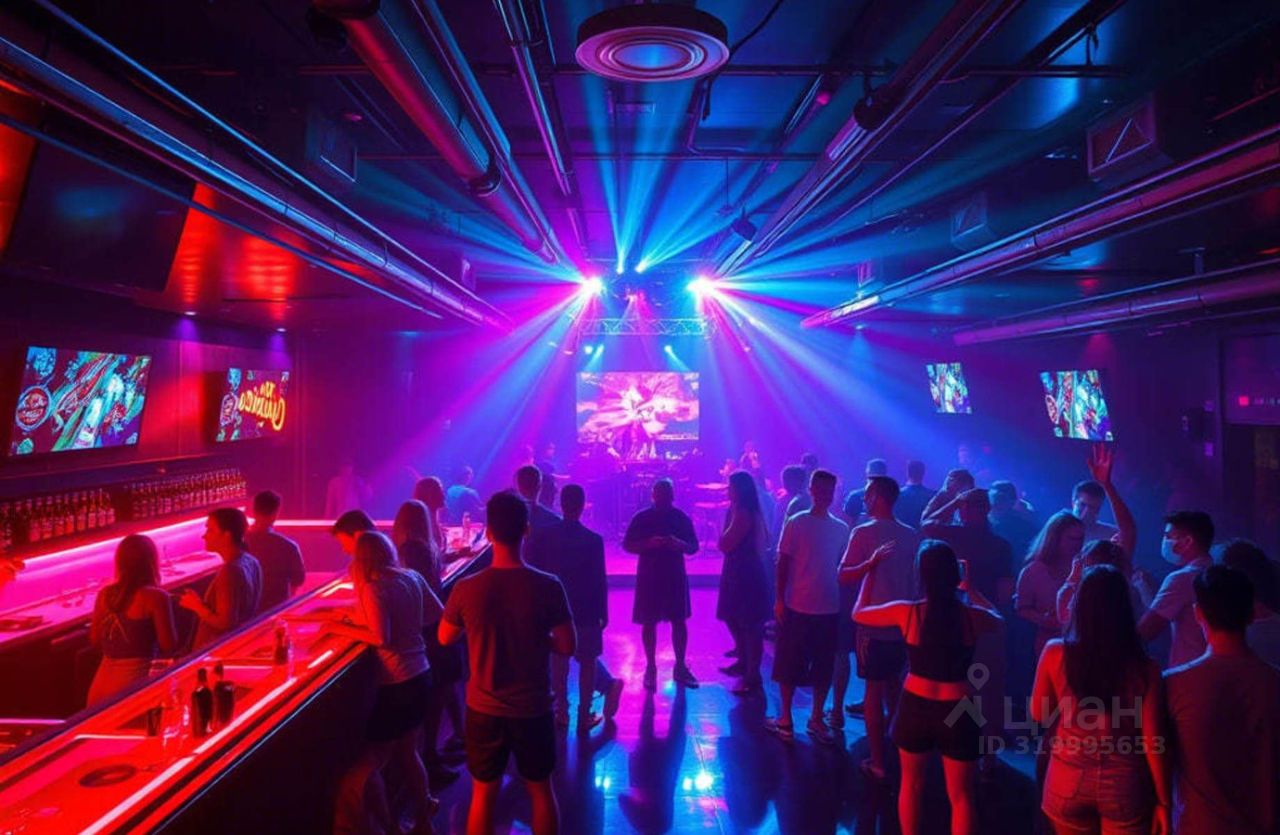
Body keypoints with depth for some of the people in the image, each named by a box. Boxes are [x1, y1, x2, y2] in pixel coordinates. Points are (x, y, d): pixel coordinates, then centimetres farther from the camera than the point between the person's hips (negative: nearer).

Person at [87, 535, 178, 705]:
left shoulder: (105, 594, 3)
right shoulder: (155, 597, -13)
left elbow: (95, 640, 12)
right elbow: (169, 646, -11)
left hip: (101, 683, 6)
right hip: (136, 683, -6)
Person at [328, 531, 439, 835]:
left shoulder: (373, 588, -16)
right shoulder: (411, 577, 3)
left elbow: (381, 638, -23)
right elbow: (436, 612, 12)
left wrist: (342, 628, -11)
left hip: (396, 684, -7)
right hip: (420, 675, 8)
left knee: (369, 763, 9)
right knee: (407, 752, 23)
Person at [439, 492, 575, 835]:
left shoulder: (467, 589, -15)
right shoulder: (548, 586, -18)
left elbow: (445, 638, 2)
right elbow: (567, 646, -9)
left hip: (484, 709, 1)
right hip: (534, 708, 0)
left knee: (483, 794, 17)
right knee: (541, 790, 19)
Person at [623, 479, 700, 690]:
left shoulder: (681, 518, 4)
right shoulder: (641, 518, -2)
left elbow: (694, 547, 6)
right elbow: (627, 545, -3)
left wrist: (680, 544, -17)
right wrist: (649, 544, -21)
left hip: (675, 576, 2)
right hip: (649, 577, -2)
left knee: (679, 622, 4)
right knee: (649, 622, 2)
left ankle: (680, 667, 16)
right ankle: (650, 668, 13)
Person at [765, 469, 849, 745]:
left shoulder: (841, 529, 5)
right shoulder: (796, 523, -4)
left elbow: (843, 567, 11)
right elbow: (782, 564, -4)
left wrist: (842, 600, 5)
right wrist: (779, 600, -8)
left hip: (829, 608, 3)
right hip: (797, 607, -3)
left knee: (824, 667, 9)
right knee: (789, 665, 5)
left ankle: (817, 719, 23)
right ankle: (785, 718, 19)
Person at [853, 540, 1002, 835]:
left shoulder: (907, 613, -14)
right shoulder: (972, 616, -13)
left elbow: (858, 613, 4)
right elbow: (997, 619, 14)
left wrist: (871, 569, 10)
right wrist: (969, 588, 17)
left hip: (916, 707, 1)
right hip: (958, 711, 0)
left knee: (912, 784, 23)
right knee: (962, 796, 14)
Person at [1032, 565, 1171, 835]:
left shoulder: (1055, 654, -11)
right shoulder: (1143, 668, -14)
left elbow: (1039, 714, 3)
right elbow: (1152, 742, -9)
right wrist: (1163, 801, 2)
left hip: (1068, 781, 1)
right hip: (1123, 786, -1)